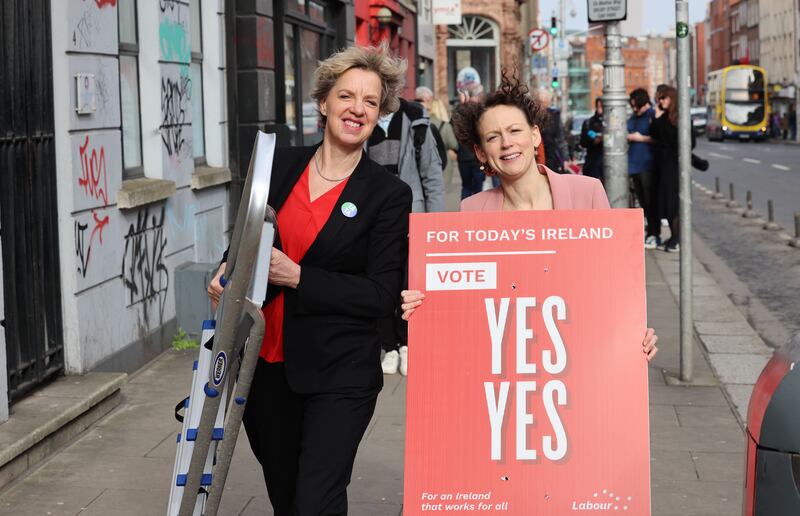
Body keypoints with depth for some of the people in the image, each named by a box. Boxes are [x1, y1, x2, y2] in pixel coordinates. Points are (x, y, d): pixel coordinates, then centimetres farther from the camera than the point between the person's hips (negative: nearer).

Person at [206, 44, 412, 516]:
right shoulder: (280, 165, 5)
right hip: (267, 364, 5)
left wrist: (297, 278, -16)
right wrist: (229, 271, -3)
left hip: (339, 374, -4)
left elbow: (383, 296, -11)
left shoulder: (389, 194, -7)